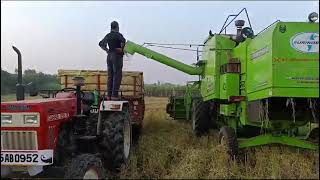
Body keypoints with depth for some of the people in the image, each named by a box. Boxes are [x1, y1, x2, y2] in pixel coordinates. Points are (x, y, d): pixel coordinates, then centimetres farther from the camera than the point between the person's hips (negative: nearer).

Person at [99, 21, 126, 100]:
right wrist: (122, 49, -12)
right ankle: (114, 95, -7)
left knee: (110, 76, 9)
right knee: (117, 76, -4)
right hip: (117, 56, -7)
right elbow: (123, 41, -27)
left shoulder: (108, 35, 13)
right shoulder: (118, 35, -8)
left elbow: (101, 44, 21)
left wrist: (107, 50, 16)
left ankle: (109, 95, 10)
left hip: (109, 56, 7)